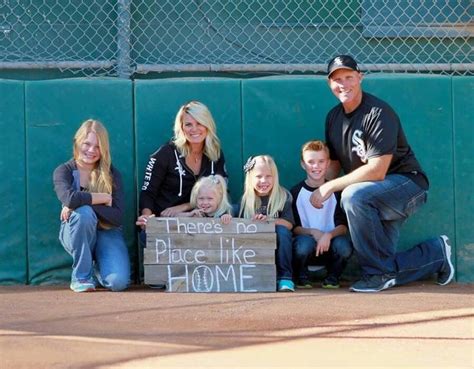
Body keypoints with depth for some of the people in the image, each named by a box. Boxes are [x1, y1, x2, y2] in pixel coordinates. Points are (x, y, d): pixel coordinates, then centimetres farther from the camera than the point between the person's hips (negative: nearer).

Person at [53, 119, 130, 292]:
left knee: (118, 282, -26)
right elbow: (69, 198, -30)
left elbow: (117, 216, -14)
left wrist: (82, 202, -22)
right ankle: (81, 276, -17)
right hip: (76, 233, -1)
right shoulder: (63, 171, -6)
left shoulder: (111, 174, -2)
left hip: (107, 233, 1)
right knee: (84, 213, -37)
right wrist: (104, 198, -19)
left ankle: (98, 267, 15)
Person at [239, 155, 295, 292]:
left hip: (278, 244, -1)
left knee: (282, 230, -31)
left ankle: (285, 277, -25)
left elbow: (289, 224, -14)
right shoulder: (246, 199, 0)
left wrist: (268, 219, -28)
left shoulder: (283, 196, -5)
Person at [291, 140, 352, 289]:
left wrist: (329, 235, -24)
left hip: (329, 244, 1)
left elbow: (343, 226, -5)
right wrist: (313, 232, -21)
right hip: (306, 238, -1)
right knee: (305, 243, -36)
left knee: (344, 246, -32)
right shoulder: (295, 192, -1)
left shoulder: (336, 191, 1)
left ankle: (333, 276, 1)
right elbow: (293, 227, -3)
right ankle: (301, 277, -3)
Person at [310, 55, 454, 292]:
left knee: (353, 196, -36)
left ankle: (379, 273, -23)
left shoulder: (379, 113, -19)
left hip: (408, 183, -8)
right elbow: (334, 163, 10)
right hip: (378, 197, 8)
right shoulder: (334, 117, 6)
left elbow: (377, 170, -26)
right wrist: (321, 192, -10)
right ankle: (436, 253, 20)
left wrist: (331, 186, -23)